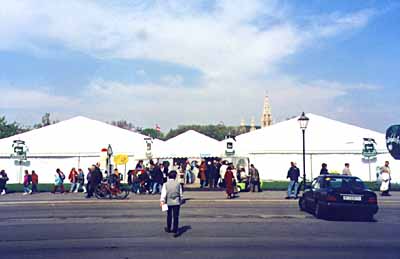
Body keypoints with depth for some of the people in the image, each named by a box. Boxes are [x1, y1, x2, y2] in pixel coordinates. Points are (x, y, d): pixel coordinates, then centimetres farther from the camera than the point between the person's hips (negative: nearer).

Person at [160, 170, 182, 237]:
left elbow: (163, 193, -12)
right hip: (176, 202, -1)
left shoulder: (166, 184, -2)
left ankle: (168, 228, 34)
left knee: (169, 216, 17)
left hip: (169, 202, 1)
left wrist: (162, 201, -16)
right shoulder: (178, 184, 1)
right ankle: (175, 231, -5)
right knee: (176, 216, 0)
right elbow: (180, 194, 7)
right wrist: (180, 201, 18)